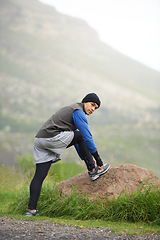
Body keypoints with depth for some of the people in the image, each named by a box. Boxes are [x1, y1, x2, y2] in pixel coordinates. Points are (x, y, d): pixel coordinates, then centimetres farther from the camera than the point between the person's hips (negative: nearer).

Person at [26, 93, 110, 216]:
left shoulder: (72, 111, 30)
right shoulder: (79, 112, -2)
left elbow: (74, 139, 34)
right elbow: (87, 137, -7)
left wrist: (85, 157, 33)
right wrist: (97, 158, -2)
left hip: (39, 141, 9)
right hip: (52, 138, -9)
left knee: (40, 175, 2)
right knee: (81, 136, 6)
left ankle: (31, 209, -5)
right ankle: (93, 170, 10)